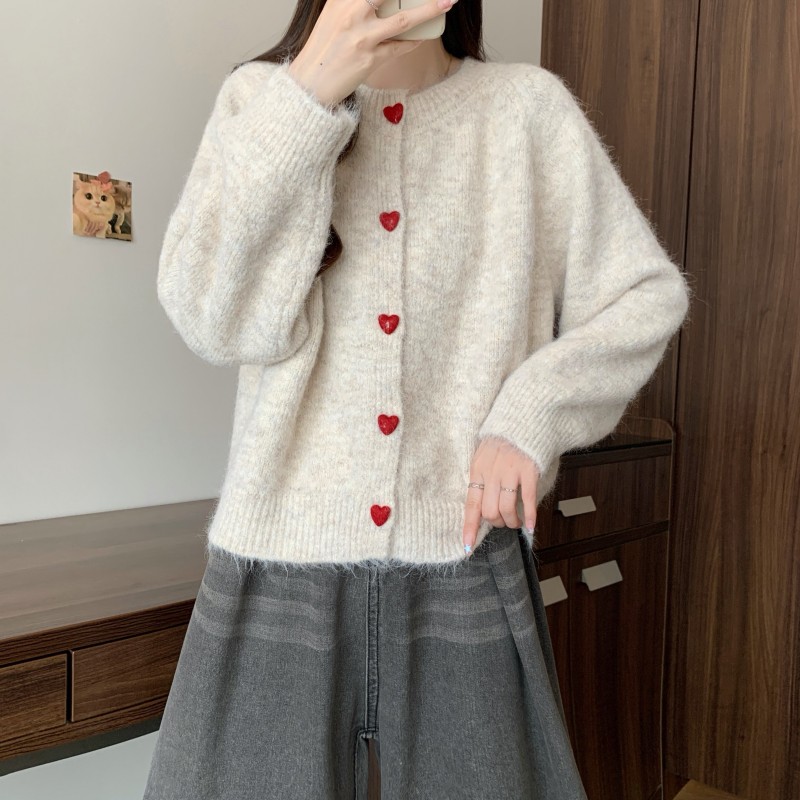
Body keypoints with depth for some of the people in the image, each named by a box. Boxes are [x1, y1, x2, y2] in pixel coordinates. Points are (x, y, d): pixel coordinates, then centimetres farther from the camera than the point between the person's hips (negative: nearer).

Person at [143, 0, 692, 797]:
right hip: (282, 566, 1)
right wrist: (310, 96, -17)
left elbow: (647, 292, 5)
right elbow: (212, 319, -10)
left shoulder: (527, 105, 3)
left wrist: (530, 413, -10)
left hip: (467, 564, 0)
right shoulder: (263, 94, 4)